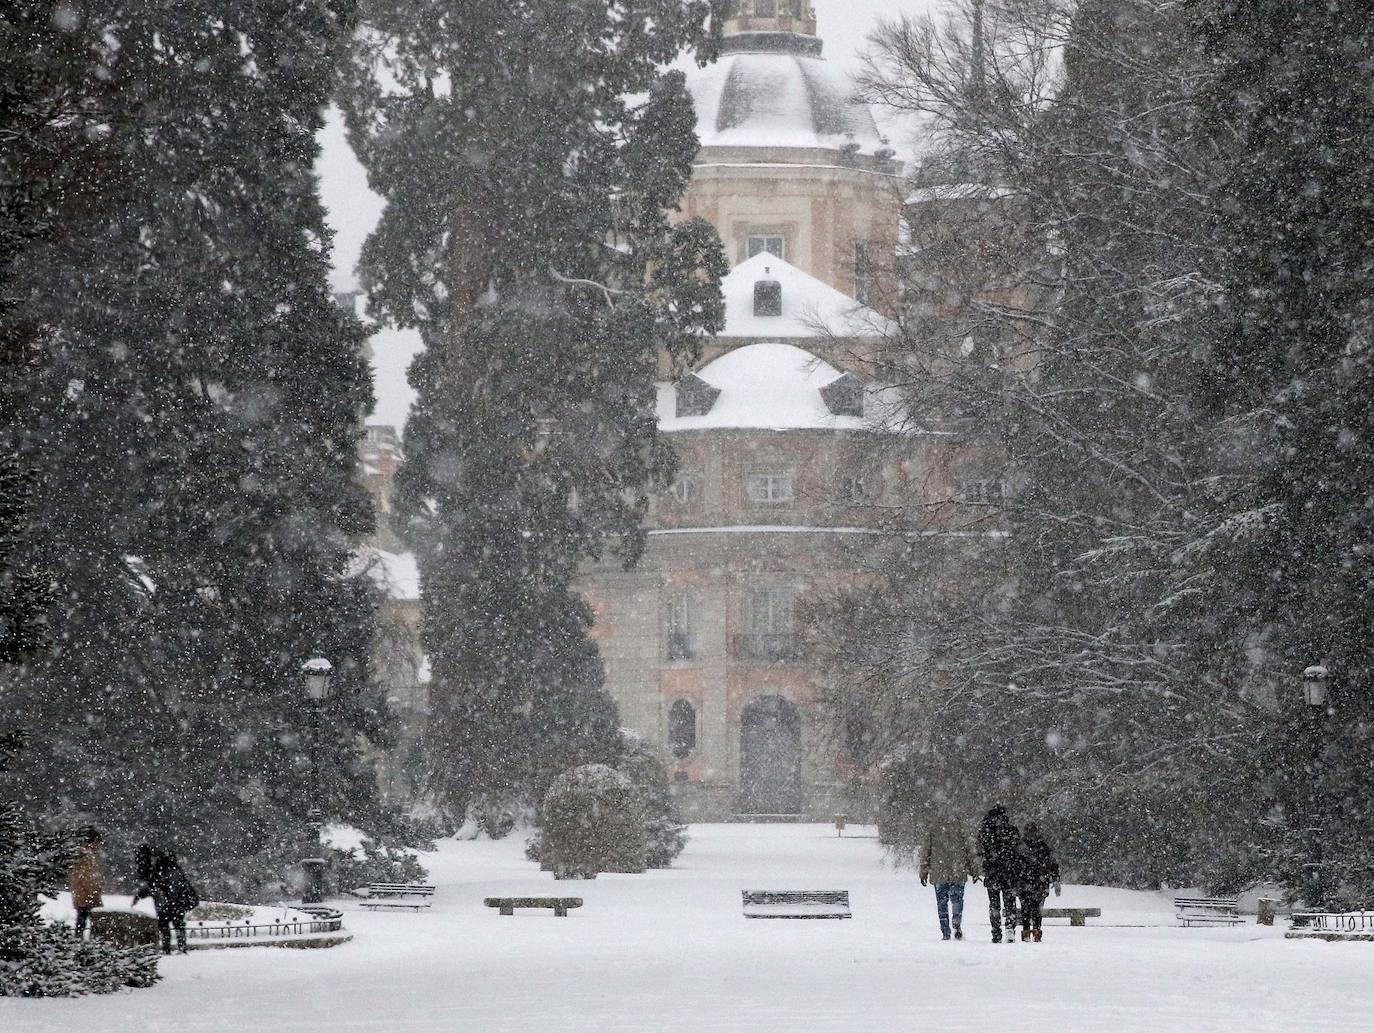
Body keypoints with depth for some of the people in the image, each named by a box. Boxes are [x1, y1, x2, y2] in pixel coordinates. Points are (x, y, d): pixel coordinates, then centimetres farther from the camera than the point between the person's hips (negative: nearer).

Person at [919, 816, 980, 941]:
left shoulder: (931, 828, 5)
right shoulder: (958, 826, 5)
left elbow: (925, 850, 5)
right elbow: (968, 849, 5)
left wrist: (924, 872, 10)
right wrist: (973, 870, 11)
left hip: (939, 873, 0)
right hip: (958, 873, 0)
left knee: (942, 902, 8)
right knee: (957, 899, 8)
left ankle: (945, 932, 3)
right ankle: (956, 922, -18)